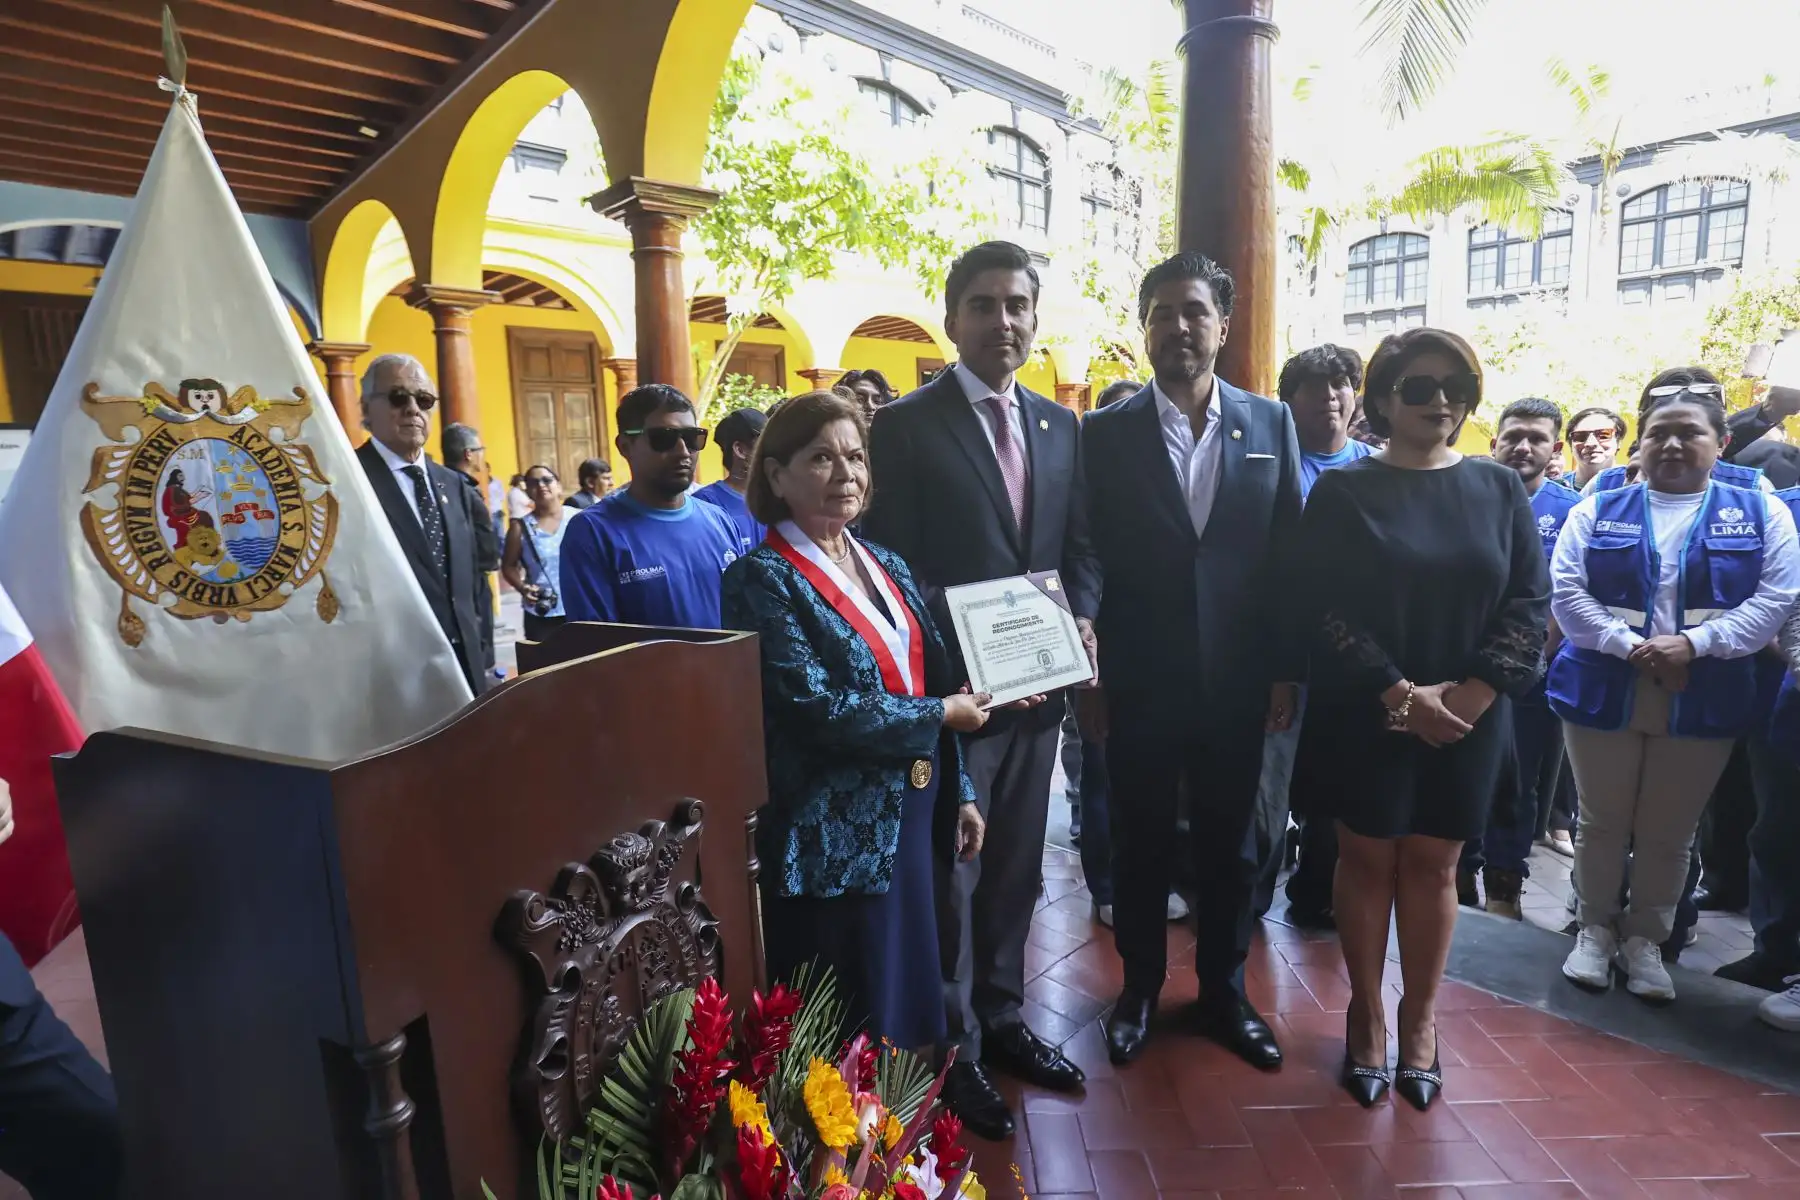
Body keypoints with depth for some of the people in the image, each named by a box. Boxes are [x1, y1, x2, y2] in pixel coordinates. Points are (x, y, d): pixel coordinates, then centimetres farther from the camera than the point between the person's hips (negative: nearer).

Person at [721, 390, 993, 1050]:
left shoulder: (886, 566, 8)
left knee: (912, 992, 21)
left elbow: (934, 681, 12)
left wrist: (959, 793, 12)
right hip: (836, 835, -7)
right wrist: (942, 714, -12)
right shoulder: (762, 578, -14)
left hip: (915, 814, 7)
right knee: (848, 1033, 9)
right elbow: (816, 711, -23)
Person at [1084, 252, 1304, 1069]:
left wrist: (1288, 669, 0)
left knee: (1230, 846, 15)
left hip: (1237, 684, 2)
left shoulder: (1271, 423, 3)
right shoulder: (1106, 432, -3)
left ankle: (1223, 992, 36)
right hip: (1139, 685, -1)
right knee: (1142, 844, 13)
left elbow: (1291, 552, 3)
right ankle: (1139, 989, 34)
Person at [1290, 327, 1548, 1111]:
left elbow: (1530, 601, 2)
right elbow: (1320, 608, -10)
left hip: (1468, 717, 3)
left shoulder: (1500, 489, 6)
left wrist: (1473, 692, -12)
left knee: (1433, 865, 10)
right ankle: (1367, 1014, 24)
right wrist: (1398, 693, -16)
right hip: (1363, 714, -2)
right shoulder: (1341, 490, -3)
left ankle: (1420, 1019, 27)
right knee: (1368, 859, 7)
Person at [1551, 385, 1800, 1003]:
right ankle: (1596, 929, 26)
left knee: (1669, 834, 11)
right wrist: (1630, 647, -17)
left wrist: (1694, 643, -17)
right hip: (1604, 693, 0)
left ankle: (1644, 939, 27)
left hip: (1704, 702, 1)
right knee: (1601, 824, 10)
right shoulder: (1597, 510, 4)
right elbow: (1568, 592, -5)